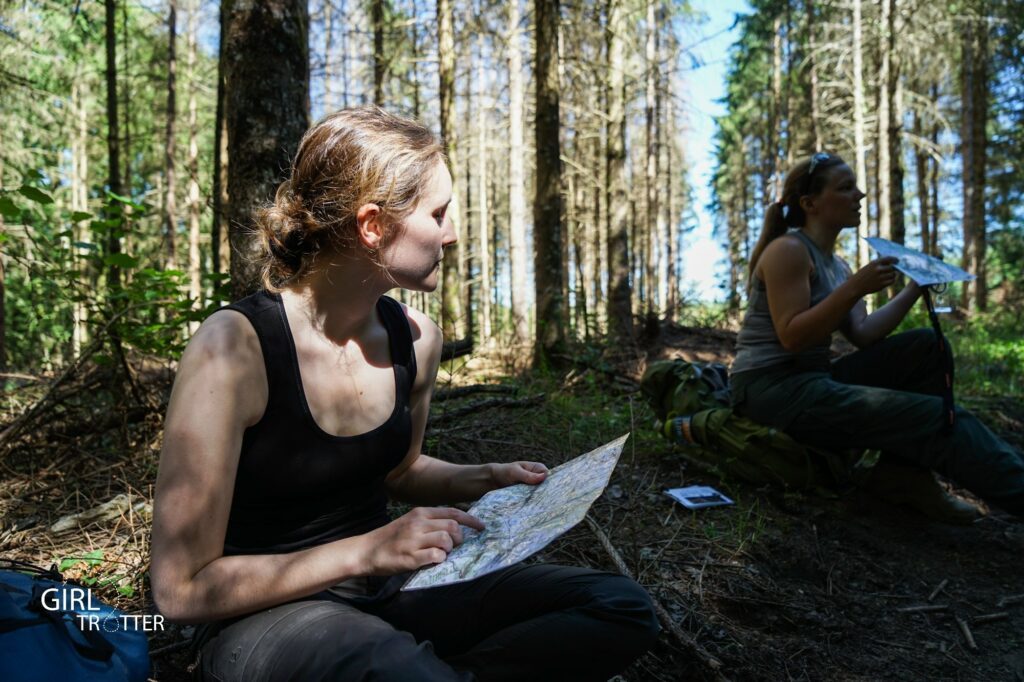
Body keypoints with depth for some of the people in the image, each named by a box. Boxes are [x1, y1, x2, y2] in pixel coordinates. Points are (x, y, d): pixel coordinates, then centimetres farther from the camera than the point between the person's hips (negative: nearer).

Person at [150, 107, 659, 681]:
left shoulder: (415, 336, -3)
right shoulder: (233, 347, -21)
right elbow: (182, 587, -17)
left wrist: (487, 480, -2)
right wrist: (366, 551, -25)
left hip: (385, 589, 7)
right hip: (267, 618, -6)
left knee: (623, 609, -7)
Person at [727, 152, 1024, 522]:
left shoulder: (836, 265, 17)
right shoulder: (788, 250, -10)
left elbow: (862, 335, 8)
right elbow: (792, 338, -20)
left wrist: (914, 290, 3)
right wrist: (856, 288, -23)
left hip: (811, 381, 9)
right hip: (772, 390, -9)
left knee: (926, 347, 0)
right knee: (941, 417, -16)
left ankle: (905, 473, -4)